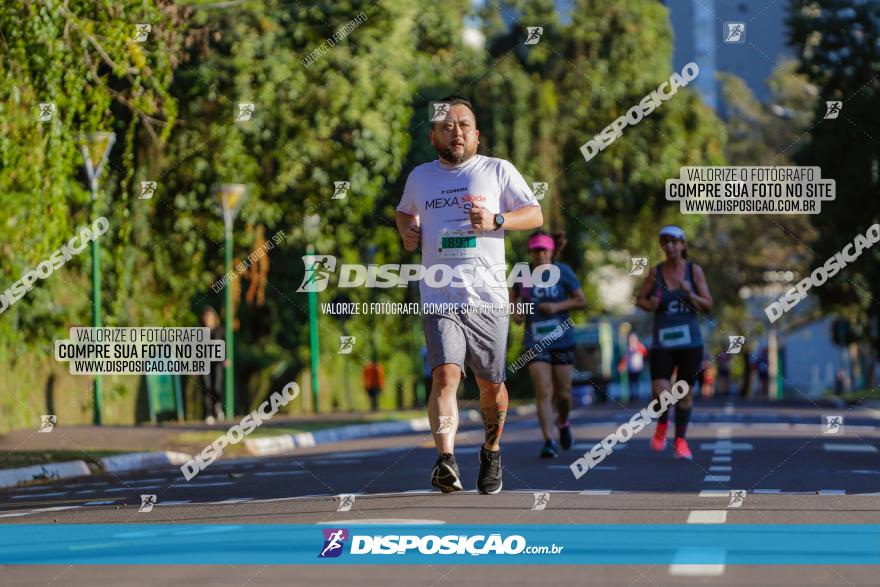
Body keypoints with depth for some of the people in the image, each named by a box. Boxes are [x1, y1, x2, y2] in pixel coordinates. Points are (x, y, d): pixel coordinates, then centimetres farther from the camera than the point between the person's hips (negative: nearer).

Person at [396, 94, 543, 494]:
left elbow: (536, 215, 7)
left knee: (490, 384, 9)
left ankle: (491, 453, 34)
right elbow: (404, 212, 34)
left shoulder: (498, 170, 6)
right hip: (439, 299, 0)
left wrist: (496, 220, -11)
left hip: (488, 298, 0)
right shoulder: (420, 177, 14)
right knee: (445, 374, -20)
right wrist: (408, 232, 11)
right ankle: (446, 462, -32)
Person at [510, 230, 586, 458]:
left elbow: (581, 300, -1)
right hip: (535, 343, 0)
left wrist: (558, 306, -16)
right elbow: (513, 296, 18)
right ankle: (549, 442, -13)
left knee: (563, 393, 8)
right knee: (543, 392, -12)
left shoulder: (562, 271, -4)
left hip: (562, 340, 0)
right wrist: (515, 312, -3)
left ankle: (563, 422, 40)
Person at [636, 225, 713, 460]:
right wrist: (649, 305, -9)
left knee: (685, 393, 5)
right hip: (662, 341, 0)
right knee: (660, 393, -14)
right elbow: (640, 299, 13)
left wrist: (689, 294, -19)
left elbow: (708, 306, -2)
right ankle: (662, 424, 18)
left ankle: (680, 441, 22)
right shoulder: (656, 272, 1)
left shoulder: (694, 270, -1)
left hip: (690, 341, 0)